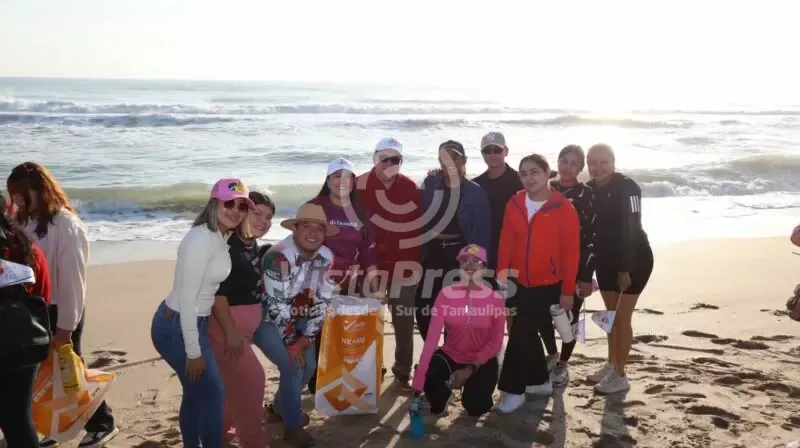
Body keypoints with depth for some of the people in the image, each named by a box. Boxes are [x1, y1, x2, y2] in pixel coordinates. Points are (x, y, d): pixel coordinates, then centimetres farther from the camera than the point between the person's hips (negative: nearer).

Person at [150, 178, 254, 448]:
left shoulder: (222, 237, 4)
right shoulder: (202, 239, -24)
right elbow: (186, 298, -24)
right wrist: (193, 351, -20)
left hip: (193, 323, 9)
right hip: (177, 328, -9)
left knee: (196, 392, 21)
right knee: (213, 393, 2)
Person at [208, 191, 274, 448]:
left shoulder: (252, 246, 8)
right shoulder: (227, 245, -21)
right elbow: (217, 292, -26)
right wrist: (230, 332, -26)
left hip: (244, 326, 10)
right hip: (226, 325, -9)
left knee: (232, 381, 20)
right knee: (251, 378, -5)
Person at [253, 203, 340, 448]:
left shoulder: (326, 258, -11)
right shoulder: (279, 256, -30)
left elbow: (323, 301, -7)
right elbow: (276, 306, -29)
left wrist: (306, 338, -13)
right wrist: (290, 343, -21)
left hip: (296, 319, 7)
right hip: (265, 318, -7)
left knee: (309, 365, 8)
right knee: (292, 367, -17)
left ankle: (280, 406, 36)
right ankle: (292, 425, 4)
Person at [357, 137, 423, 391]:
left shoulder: (410, 188, 0)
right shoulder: (360, 185, -5)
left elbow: (416, 228, 1)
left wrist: (415, 261, -4)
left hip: (403, 264, 1)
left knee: (404, 321, 8)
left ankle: (403, 371, 20)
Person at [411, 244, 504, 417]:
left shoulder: (496, 299, -11)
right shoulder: (446, 294, -11)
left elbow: (496, 343, -8)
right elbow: (432, 336, -19)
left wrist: (470, 369, -21)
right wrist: (418, 381, -28)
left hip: (482, 361, 0)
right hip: (450, 355, 1)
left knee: (475, 407, -22)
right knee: (428, 375, -30)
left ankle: (476, 391, 18)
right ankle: (439, 402, 8)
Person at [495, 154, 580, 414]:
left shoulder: (563, 207, -10)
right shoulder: (514, 204, 1)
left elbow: (571, 251, -9)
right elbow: (506, 243, 3)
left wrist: (567, 290, -9)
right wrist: (501, 276, -4)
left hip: (549, 285, -5)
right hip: (520, 282, 5)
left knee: (521, 334, -7)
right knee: (527, 333, 14)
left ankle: (514, 390, 5)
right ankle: (541, 382, 32)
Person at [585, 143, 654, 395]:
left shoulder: (627, 188, -20)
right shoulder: (590, 189, 0)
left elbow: (630, 229, -23)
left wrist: (624, 269, -25)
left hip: (634, 259, -7)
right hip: (606, 260, 7)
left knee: (622, 318, -4)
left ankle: (620, 375, 6)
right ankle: (611, 365, 31)